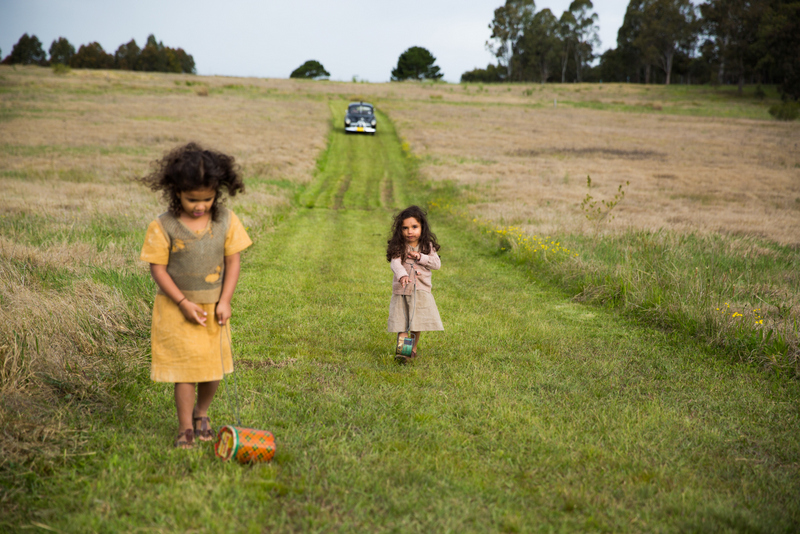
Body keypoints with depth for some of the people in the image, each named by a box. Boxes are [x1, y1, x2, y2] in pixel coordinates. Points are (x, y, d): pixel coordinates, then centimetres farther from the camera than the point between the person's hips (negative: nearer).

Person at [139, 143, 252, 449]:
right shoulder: (163, 227, -14)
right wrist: (184, 303, -16)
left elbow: (233, 261, -1)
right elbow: (157, 267, -11)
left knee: (214, 367, 12)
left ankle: (201, 413, 39)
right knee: (184, 367, -3)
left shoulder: (226, 221, -5)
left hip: (213, 306, 3)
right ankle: (185, 427, 13)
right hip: (176, 308, -3)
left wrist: (224, 302, -8)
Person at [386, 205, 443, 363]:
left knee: (417, 322, 7)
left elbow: (437, 264, -2)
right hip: (401, 290, -2)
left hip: (421, 291, 2)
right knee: (402, 322, -6)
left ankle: (413, 349, 22)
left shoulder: (427, 246, 4)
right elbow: (395, 263, -21)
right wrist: (402, 275, -42)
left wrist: (420, 257, -14)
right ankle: (401, 350, -5)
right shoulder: (398, 247, -5)